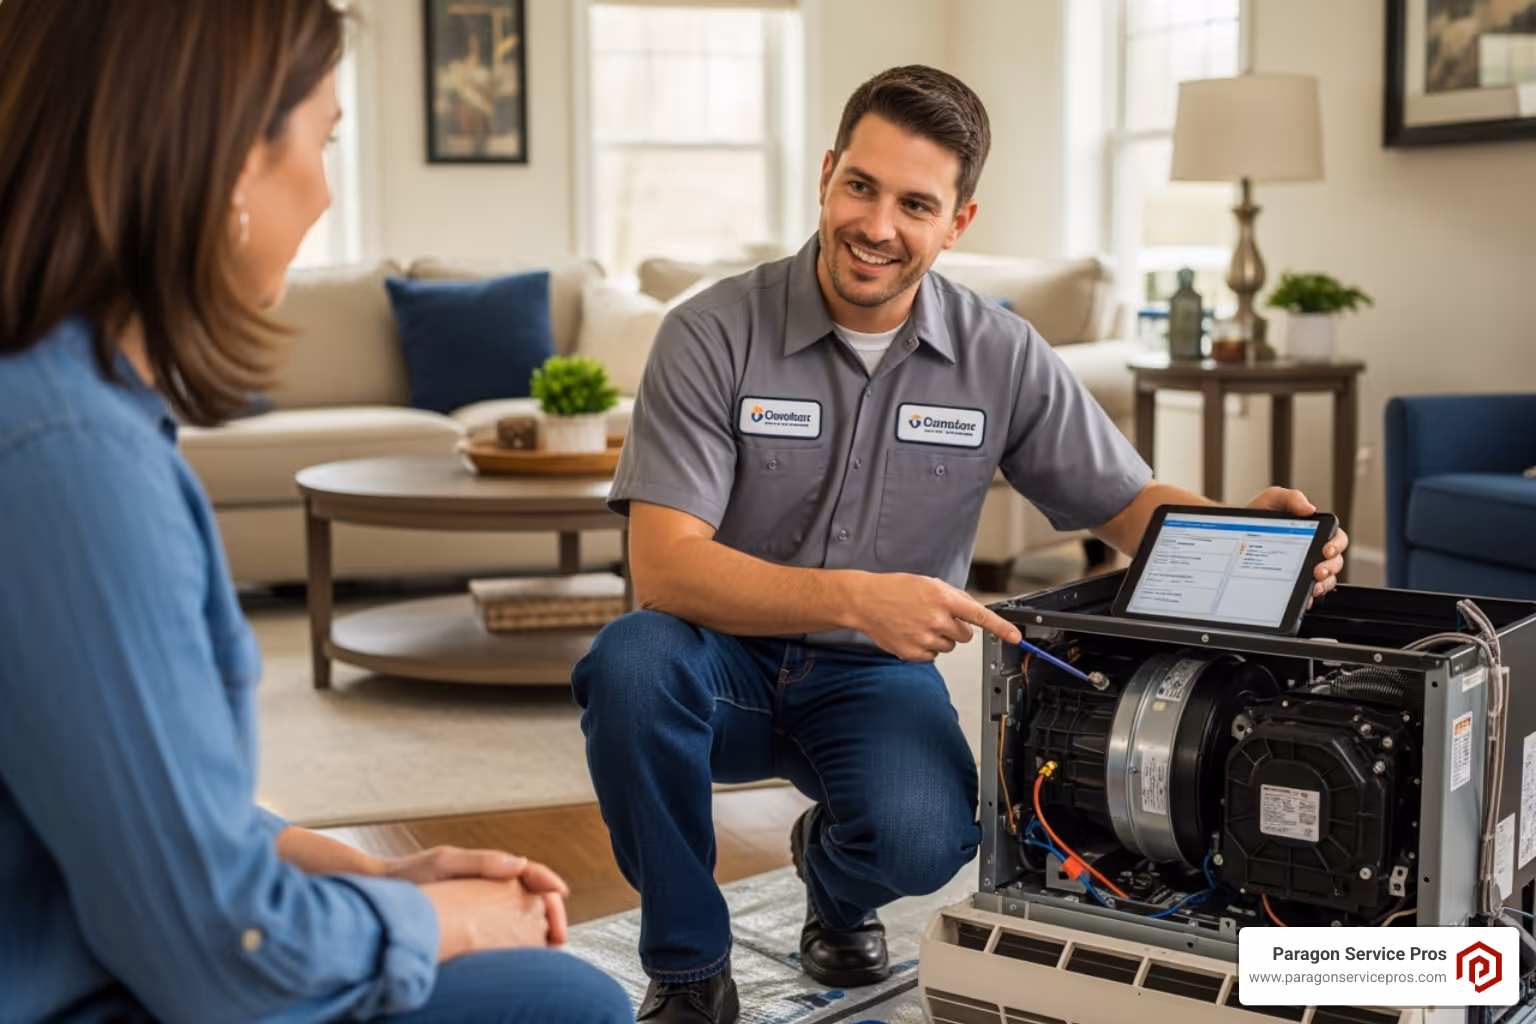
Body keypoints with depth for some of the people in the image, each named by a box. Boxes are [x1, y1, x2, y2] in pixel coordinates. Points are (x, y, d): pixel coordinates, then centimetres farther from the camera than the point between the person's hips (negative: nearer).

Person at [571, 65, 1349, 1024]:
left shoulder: (1002, 358, -5)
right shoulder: (714, 334, -14)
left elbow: (1134, 505, 1)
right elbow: (664, 565, -23)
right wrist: (855, 597, -37)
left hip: (875, 677, 1)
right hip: (728, 659, 0)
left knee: (926, 840, -30)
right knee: (631, 662, -34)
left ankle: (835, 880, 12)